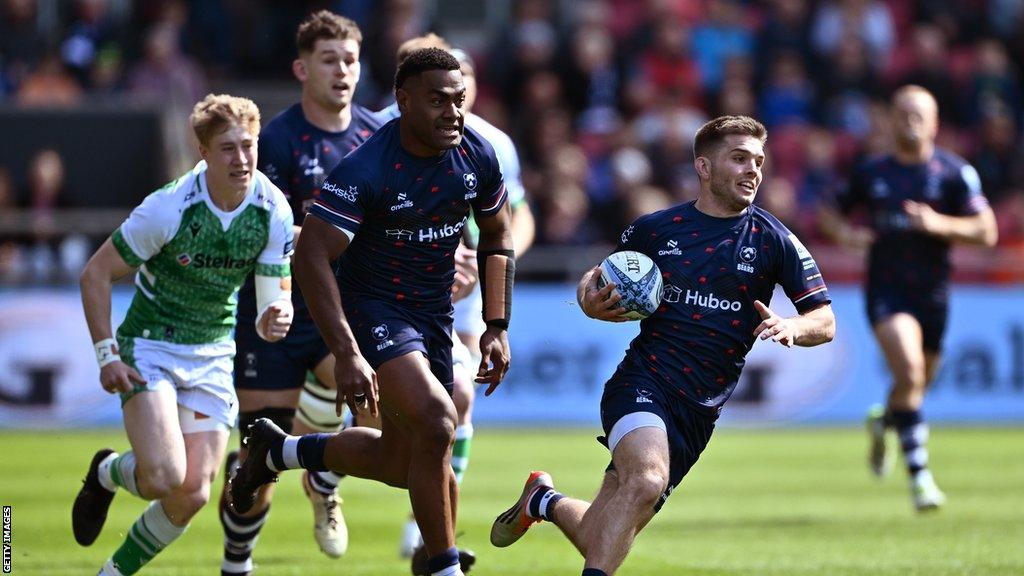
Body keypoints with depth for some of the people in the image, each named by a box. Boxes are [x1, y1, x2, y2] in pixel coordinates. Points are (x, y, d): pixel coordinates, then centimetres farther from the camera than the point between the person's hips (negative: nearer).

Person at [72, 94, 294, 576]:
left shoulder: (274, 211, -10)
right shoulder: (169, 208, -22)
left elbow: (276, 296, -4)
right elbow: (96, 273, -13)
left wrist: (274, 320, -28)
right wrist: (106, 354, -17)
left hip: (213, 354, 4)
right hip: (150, 344, -4)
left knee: (193, 494, -4)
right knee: (164, 476, -22)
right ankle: (107, 474, 15)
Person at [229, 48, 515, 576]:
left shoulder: (478, 156, -6)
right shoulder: (365, 170, -24)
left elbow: (496, 239, 11)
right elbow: (311, 256, -25)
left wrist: (497, 327, 4)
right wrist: (346, 353, -31)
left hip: (434, 314, 6)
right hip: (372, 309, -6)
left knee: (401, 463, 8)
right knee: (436, 422, -26)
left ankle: (277, 450, 34)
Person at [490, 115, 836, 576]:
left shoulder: (773, 240, 3)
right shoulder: (653, 229, 5)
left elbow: (825, 320, 3)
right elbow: (599, 280, 19)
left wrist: (792, 326, -20)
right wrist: (591, 300, -6)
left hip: (700, 411, 2)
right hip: (643, 382, -2)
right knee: (646, 479, -36)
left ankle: (543, 501, 35)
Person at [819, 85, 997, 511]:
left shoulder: (954, 172, -2)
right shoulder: (871, 172, 3)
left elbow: (986, 232, -6)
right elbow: (831, 211, 16)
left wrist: (938, 224, -22)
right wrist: (844, 232, -7)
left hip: (932, 293, 1)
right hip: (886, 290, -1)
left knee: (917, 383, 13)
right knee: (910, 373, -22)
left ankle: (883, 421, 50)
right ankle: (919, 473, -19)